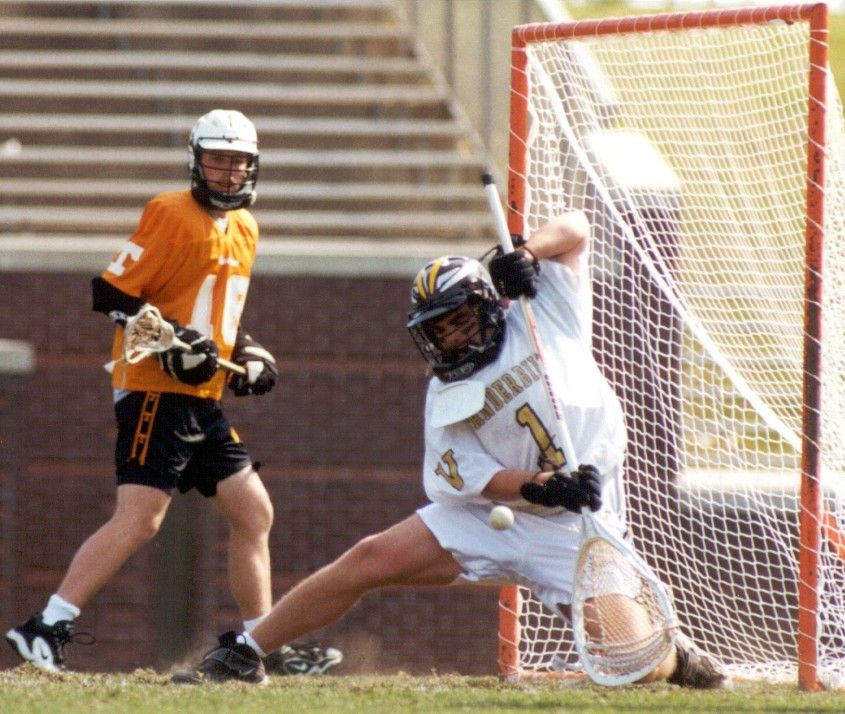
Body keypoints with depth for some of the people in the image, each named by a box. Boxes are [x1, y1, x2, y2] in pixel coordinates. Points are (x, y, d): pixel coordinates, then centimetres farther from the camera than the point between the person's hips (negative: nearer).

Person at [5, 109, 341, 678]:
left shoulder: (244, 228, 16)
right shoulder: (173, 215, -11)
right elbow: (110, 293, -14)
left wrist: (246, 351, 12)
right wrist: (173, 340, -22)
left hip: (203, 401, 9)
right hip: (155, 392, -9)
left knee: (254, 512, 10)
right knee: (139, 520, -16)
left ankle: (266, 646, 17)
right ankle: (46, 630, -16)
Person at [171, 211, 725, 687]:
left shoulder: (546, 312, 0)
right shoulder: (445, 397, 0)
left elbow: (575, 228, 3)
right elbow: (477, 479, -10)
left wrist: (527, 253, -17)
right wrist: (543, 487, -29)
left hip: (577, 527, -2)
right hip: (494, 516, 2)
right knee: (372, 559, -12)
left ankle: (679, 659, 24)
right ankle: (246, 650, -2)